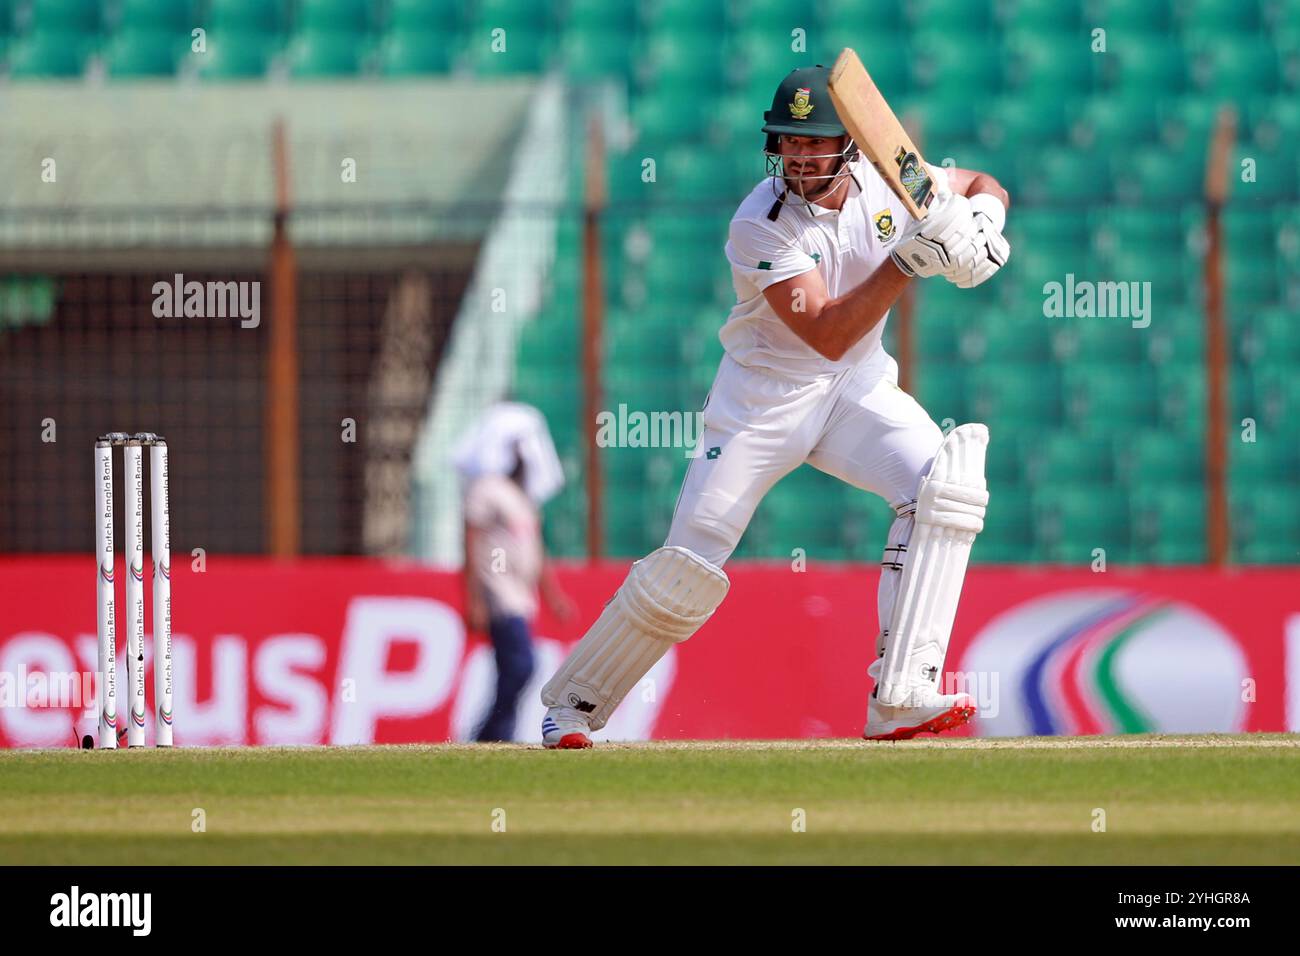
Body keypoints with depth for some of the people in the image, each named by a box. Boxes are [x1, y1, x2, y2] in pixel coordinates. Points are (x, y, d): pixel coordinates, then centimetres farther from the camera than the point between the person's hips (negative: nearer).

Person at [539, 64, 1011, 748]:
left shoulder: (886, 182, -9)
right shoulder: (760, 226, -22)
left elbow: (986, 187, 9)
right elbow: (826, 333, -29)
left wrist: (981, 225, -14)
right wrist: (908, 260, -36)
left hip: (857, 386, 4)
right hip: (764, 395, -4)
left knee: (946, 484, -22)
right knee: (688, 566, -9)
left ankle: (899, 701, -25)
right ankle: (574, 704, 11)